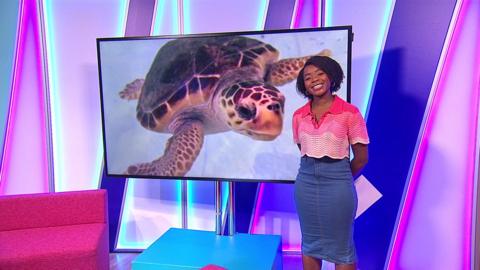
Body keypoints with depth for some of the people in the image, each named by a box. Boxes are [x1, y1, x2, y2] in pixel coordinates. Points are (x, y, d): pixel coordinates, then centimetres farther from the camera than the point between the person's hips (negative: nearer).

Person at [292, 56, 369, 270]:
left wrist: (339, 177, 6)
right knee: (309, 243, 16)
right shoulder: (299, 115, 4)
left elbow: (361, 157, -4)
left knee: (341, 247, 8)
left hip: (337, 182, -4)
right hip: (305, 180, 5)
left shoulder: (350, 112, -8)